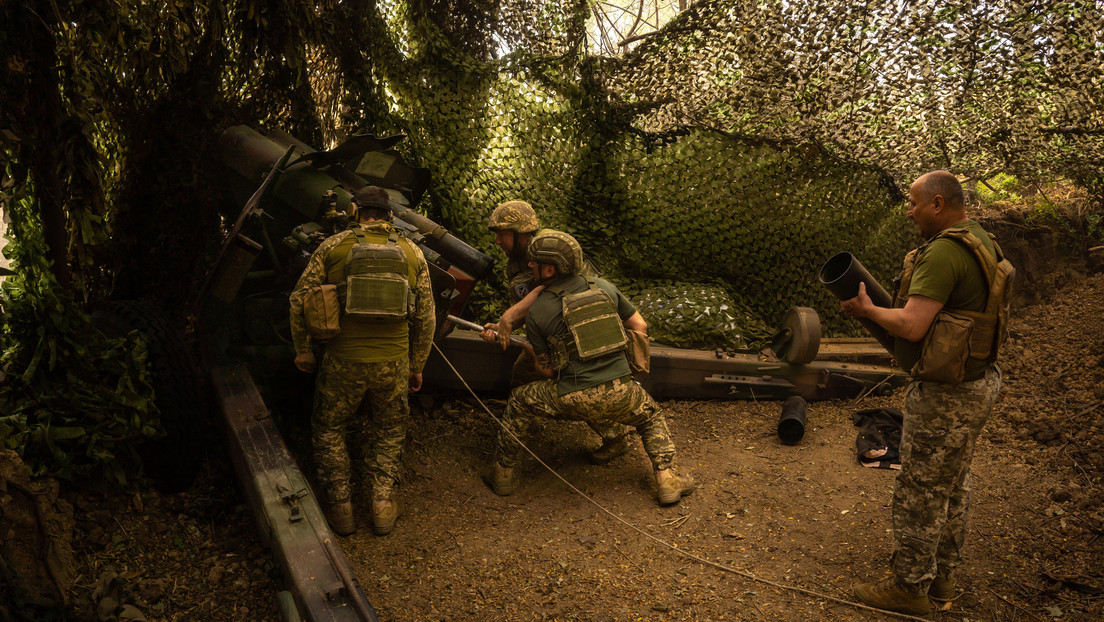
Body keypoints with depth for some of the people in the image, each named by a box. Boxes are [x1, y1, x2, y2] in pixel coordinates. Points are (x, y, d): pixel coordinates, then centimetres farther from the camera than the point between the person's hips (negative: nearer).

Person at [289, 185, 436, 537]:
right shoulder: (412, 253, 5)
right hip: (393, 362, 2)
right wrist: (416, 365, 17)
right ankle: (383, 503, 19)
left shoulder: (334, 246, -1)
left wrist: (302, 348, 13)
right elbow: (426, 316, 7)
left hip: (344, 360, -2)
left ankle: (340, 507, 22)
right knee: (390, 432, 24)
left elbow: (300, 299, 0)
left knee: (328, 429, 20)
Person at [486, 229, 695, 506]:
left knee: (519, 401, 22)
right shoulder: (602, 287, 7)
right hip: (620, 395, 3)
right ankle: (666, 478, 19)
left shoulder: (537, 312, -1)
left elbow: (546, 369, 5)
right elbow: (640, 326, 14)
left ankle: (502, 473, 28)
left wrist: (529, 353, 28)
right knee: (651, 415, 33)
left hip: (575, 400, -2)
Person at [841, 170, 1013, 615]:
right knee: (952, 486, 21)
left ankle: (909, 588, 17)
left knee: (920, 492, 3)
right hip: (976, 382, 10)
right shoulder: (982, 243, 10)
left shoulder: (944, 251, -23)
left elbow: (911, 326, -28)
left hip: (946, 395, -10)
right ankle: (941, 575, 36)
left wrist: (869, 310, -12)